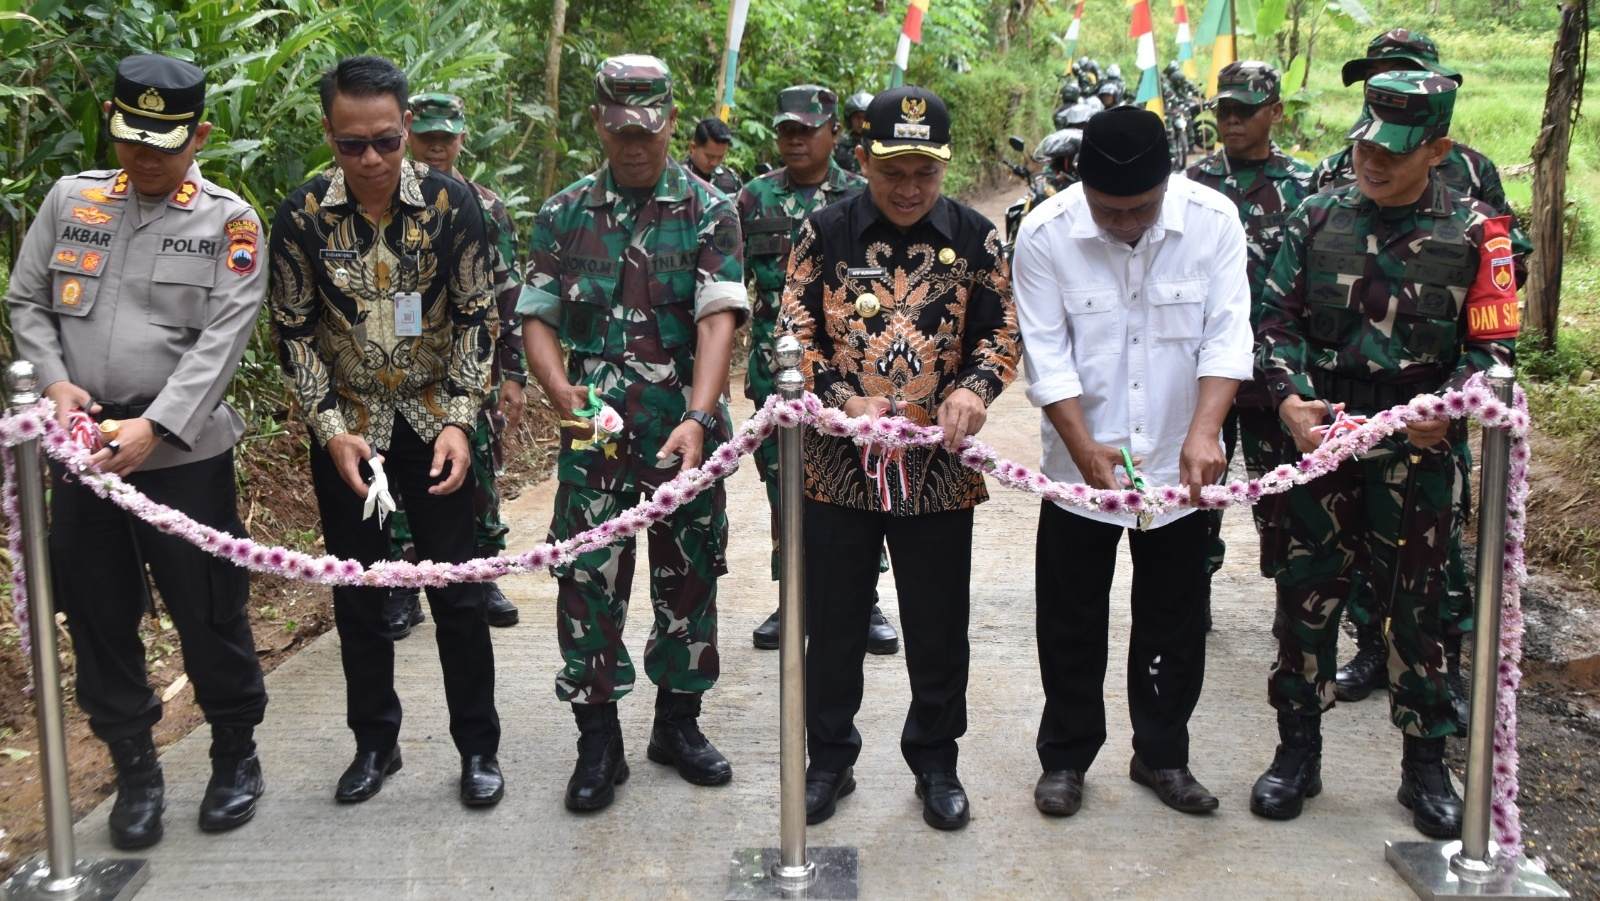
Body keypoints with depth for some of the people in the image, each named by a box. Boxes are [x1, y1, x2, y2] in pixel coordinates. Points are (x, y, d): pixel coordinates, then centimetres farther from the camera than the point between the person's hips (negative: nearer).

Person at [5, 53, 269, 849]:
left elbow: (222, 340, -11)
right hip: (81, 448, 4)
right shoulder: (70, 200, 9)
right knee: (97, 616, 10)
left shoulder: (229, 222, -2)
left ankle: (236, 754, 25)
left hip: (183, 452, -3)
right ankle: (134, 768, 26)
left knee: (209, 612, 5)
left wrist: (152, 428, -21)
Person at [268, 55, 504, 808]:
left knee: (456, 591, 3)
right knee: (357, 596, 10)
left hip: (434, 424, -1)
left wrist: (459, 420, -14)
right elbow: (294, 333, -2)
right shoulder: (302, 216, -8)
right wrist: (330, 429, -12)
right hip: (346, 430, 1)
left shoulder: (451, 203, -10)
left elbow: (476, 319, -5)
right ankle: (375, 743, 26)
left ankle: (479, 747, 17)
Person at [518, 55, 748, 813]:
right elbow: (538, 317, 5)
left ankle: (678, 722, 27)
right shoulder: (564, 214, 5)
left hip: (685, 428, 0)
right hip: (594, 428, 1)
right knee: (588, 578, 1)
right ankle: (597, 740, 14)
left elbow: (718, 318, -12)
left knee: (688, 575, 10)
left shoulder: (709, 211, -1)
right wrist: (560, 390, -16)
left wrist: (698, 418, -26)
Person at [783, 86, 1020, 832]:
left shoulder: (975, 237, 2)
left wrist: (973, 390, -17)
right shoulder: (825, 232, 0)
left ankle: (935, 763, 29)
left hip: (937, 465, 0)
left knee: (938, 627, 10)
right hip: (839, 462, 0)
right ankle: (830, 758, 29)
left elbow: (1002, 331, 4)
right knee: (834, 623, 11)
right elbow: (795, 332, -1)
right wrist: (843, 400, -16)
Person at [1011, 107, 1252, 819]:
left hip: (1177, 466, 1)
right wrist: (1085, 448, -22)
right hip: (1080, 466, -1)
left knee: (1174, 624, 13)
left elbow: (1226, 335, -12)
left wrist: (1204, 432, -26)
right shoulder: (1045, 234, -13)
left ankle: (1161, 754, 31)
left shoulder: (1213, 220, -10)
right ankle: (1065, 757, 26)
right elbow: (1047, 357, -12)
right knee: (1071, 624, 9)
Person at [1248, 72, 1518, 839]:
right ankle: (1297, 753, 21)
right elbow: (1276, 321, 3)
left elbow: (1490, 347, -2)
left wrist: (1446, 409, -20)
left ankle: (1425, 766, 23)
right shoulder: (1317, 219, 3)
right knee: (1305, 595, 7)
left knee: (1414, 605, 8)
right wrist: (1289, 397, -14)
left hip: (1415, 450, -1)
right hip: (1321, 437, 2)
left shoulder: (1474, 231, -2)